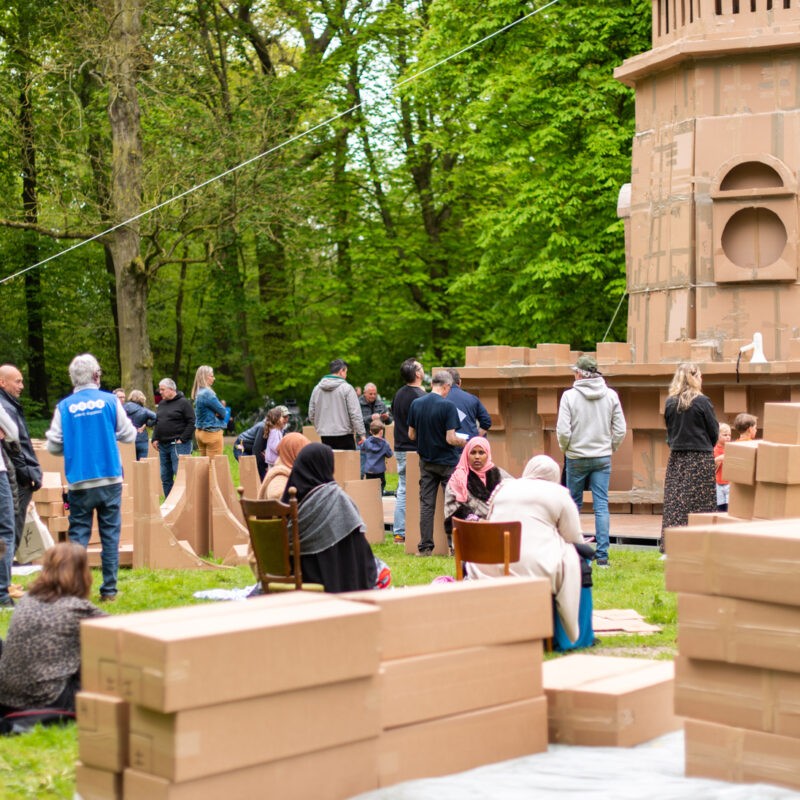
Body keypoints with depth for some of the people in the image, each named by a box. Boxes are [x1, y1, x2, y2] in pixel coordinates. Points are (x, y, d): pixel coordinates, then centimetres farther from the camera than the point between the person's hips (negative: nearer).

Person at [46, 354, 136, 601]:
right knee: (110, 534, 7)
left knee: (78, 534, 4)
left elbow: (53, 446, 0)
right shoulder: (110, 400, -2)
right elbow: (128, 435, 4)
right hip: (110, 479, 0)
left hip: (79, 482, 0)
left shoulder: (64, 407, -2)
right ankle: (109, 588, 8)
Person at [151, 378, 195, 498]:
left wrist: (182, 439, -14)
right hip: (163, 445, 8)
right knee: (165, 477, 8)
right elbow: (157, 423, 23)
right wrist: (155, 439, 9)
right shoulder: (161, 404, 17)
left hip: (178, 444, -7)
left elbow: (191, 423, -10)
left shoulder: (183, 403, -4)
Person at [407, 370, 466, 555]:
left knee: (426, 504, 7)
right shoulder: (448, 406, -16)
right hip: (447, 462, -4)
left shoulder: (415, 404, 0)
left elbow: (411, 435, 5)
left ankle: (425, 547, 7)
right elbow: (451, 439, -19)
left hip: (426, 462, 5)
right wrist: (466, 443, -1)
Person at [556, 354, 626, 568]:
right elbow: (620, 429, -1)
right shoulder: (611, 395, 0)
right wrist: (610, 447, 13)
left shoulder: (569, 396, -8)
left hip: (576, 458, -2)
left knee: (574, 505, 12)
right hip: (603, 458, 2)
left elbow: (563, 430, -12)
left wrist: (565, 448, 6)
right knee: (602, 505, 1)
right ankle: (602, 555, -3)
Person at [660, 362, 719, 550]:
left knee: (674, 502, 6)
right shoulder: (701, 402, -10)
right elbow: (714, 432, -3)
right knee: (700, 504, -1)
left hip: (676, 457, 5)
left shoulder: (670, 403, 3)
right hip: (700, 457, -5)